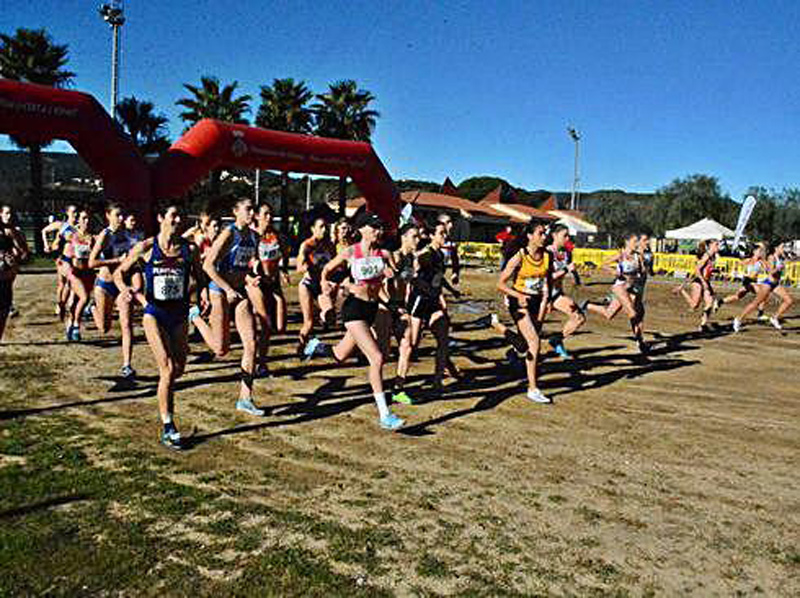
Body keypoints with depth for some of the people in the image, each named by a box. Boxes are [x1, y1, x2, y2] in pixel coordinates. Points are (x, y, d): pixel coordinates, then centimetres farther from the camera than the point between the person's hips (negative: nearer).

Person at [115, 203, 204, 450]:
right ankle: (167, 427, -2)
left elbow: (199, 278, 13)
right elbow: (119, 272, 4)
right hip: (154, 314, -3)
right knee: (168, 369, -12)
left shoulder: (189, 249, 0)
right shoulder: (146, 248, -6)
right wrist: (125, 289, -16)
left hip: (179, 315, 4)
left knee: (179, 369, 11)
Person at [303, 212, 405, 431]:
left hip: (372, 308, 6)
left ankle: (316, 345, 56)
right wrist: (324, 281, -5)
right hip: (354, 306, -6)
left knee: (340, 356, 21)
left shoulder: (384, 254, 2)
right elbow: (327, 269, 11)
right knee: (377, 358, -18)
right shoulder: (351, 252, -6)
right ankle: (385, 415, -12)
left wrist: (392, 275, -20)